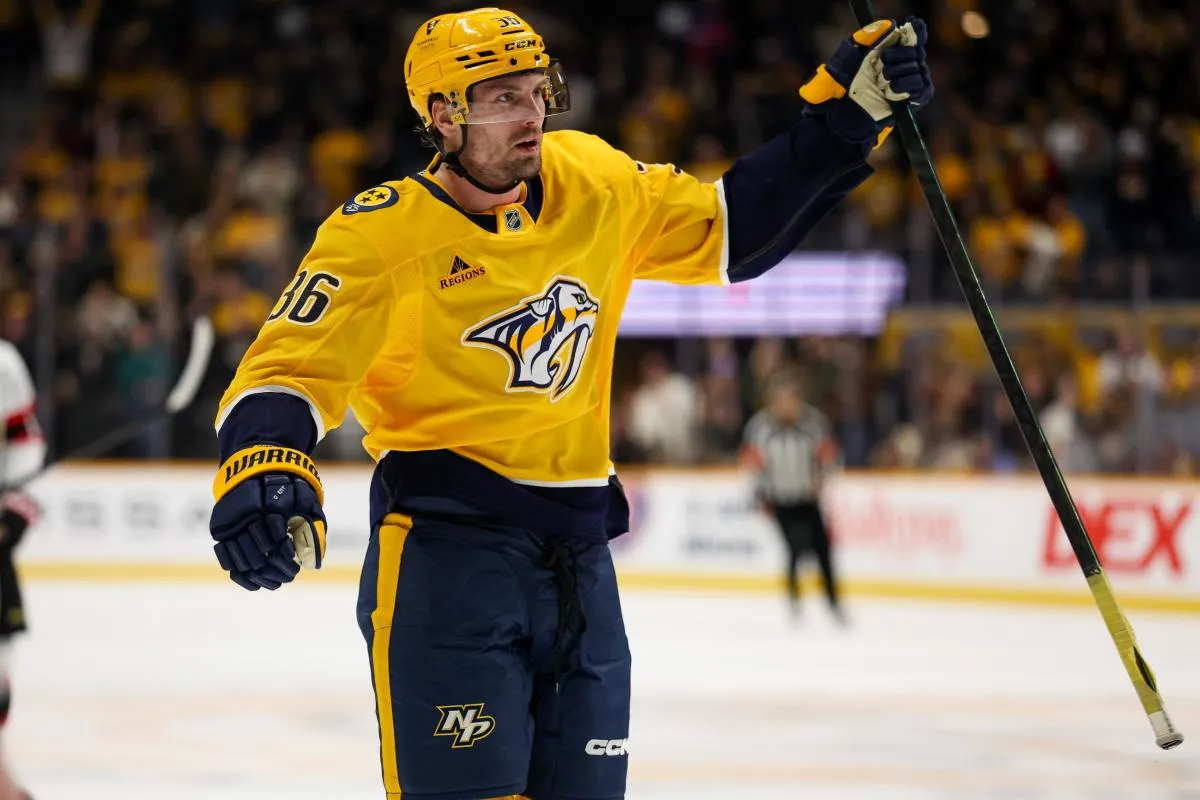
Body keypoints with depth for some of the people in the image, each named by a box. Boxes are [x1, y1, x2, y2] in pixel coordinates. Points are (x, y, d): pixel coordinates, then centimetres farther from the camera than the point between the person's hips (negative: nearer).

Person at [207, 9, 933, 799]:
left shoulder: (591, 185, 5)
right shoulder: (381, 236, -10)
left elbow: (732, 230, 15)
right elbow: (287, 371, -13)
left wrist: (847, 114, 8)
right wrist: (259, 473, -33)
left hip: (577, 551, 6)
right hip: (446, 552, -6)